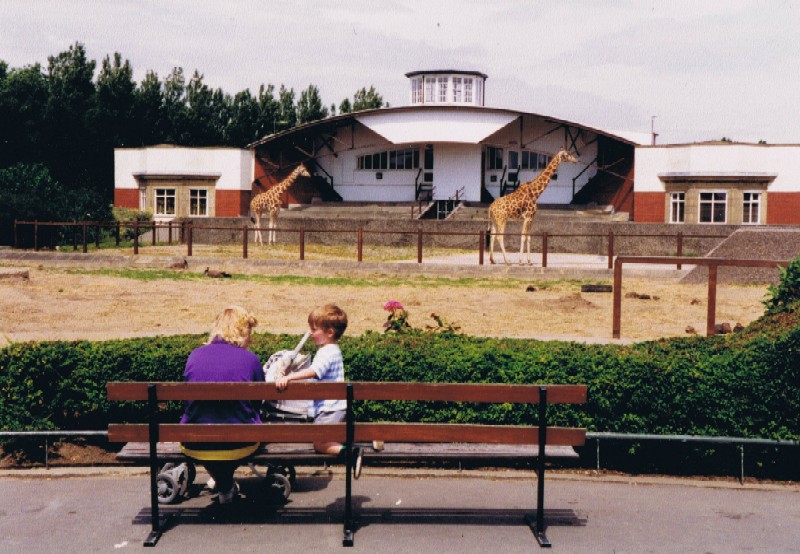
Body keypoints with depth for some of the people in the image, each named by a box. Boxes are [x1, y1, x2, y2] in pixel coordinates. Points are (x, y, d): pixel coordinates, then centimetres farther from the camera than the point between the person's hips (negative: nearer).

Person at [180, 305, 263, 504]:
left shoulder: (195, 355, -1)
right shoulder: (250, 359, -6)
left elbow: (187, 398, 12)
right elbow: (258, 402, 5)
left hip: (195, 446, 1)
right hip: (239, 445, -1)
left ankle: (224, 484, 40)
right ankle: (226, 484, 42)